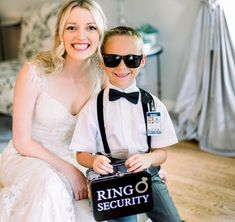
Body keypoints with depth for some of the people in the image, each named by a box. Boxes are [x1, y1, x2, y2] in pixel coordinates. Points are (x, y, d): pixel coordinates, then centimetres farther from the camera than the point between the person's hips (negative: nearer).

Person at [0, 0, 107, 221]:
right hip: (27, 156, -3)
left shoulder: (101, 77, -7)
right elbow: (22, 142, -14)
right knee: (49, 184, -35)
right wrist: (70, 171, -19)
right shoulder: (34, 72, -19)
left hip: (70, 159, 3)